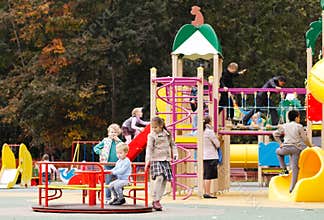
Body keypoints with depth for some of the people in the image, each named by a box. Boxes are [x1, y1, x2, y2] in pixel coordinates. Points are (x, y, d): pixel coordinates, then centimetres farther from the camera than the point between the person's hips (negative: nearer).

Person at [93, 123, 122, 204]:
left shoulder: (119, 141, 9)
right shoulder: (105, 141, 4)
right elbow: (95, 148, 8)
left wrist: (118, 141, -11)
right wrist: (101, 153, -5)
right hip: (108, 165, -1)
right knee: (108, 182, 1)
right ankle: (108, 198, 7)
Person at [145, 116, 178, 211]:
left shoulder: (167, 134, 11)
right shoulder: (151, 136, -2)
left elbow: (172, 145, 21)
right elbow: (149, 148, -9)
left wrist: (175, 154, 8)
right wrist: (147, 160, -19)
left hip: (166, 160, 5)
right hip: (156, 160, -5)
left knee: (164, 180, 2)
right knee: (159, 177, -21)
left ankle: (158, 199, 10)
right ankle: (155, 200, -18)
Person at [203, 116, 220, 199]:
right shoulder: (209, 132, -12)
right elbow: (218, 144, -8)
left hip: (204, 157, 8)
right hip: (211, 157, -8)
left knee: (205, 176, 10)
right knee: (209, 176, -6)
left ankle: (206, 193, 13)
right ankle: (207, 193, -7)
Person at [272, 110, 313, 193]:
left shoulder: (284, 126, 8)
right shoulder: (299, 126, 1)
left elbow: (275, 134, 8)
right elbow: (305, 139, 3)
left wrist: (280, 143, 14)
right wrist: (310, 145, 19)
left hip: (286, 148, 1)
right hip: (296, 148, -1)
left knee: (278, 151, 35)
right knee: (295, 167, 3)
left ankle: (284, 169, 22)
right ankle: (292, 188, -1)